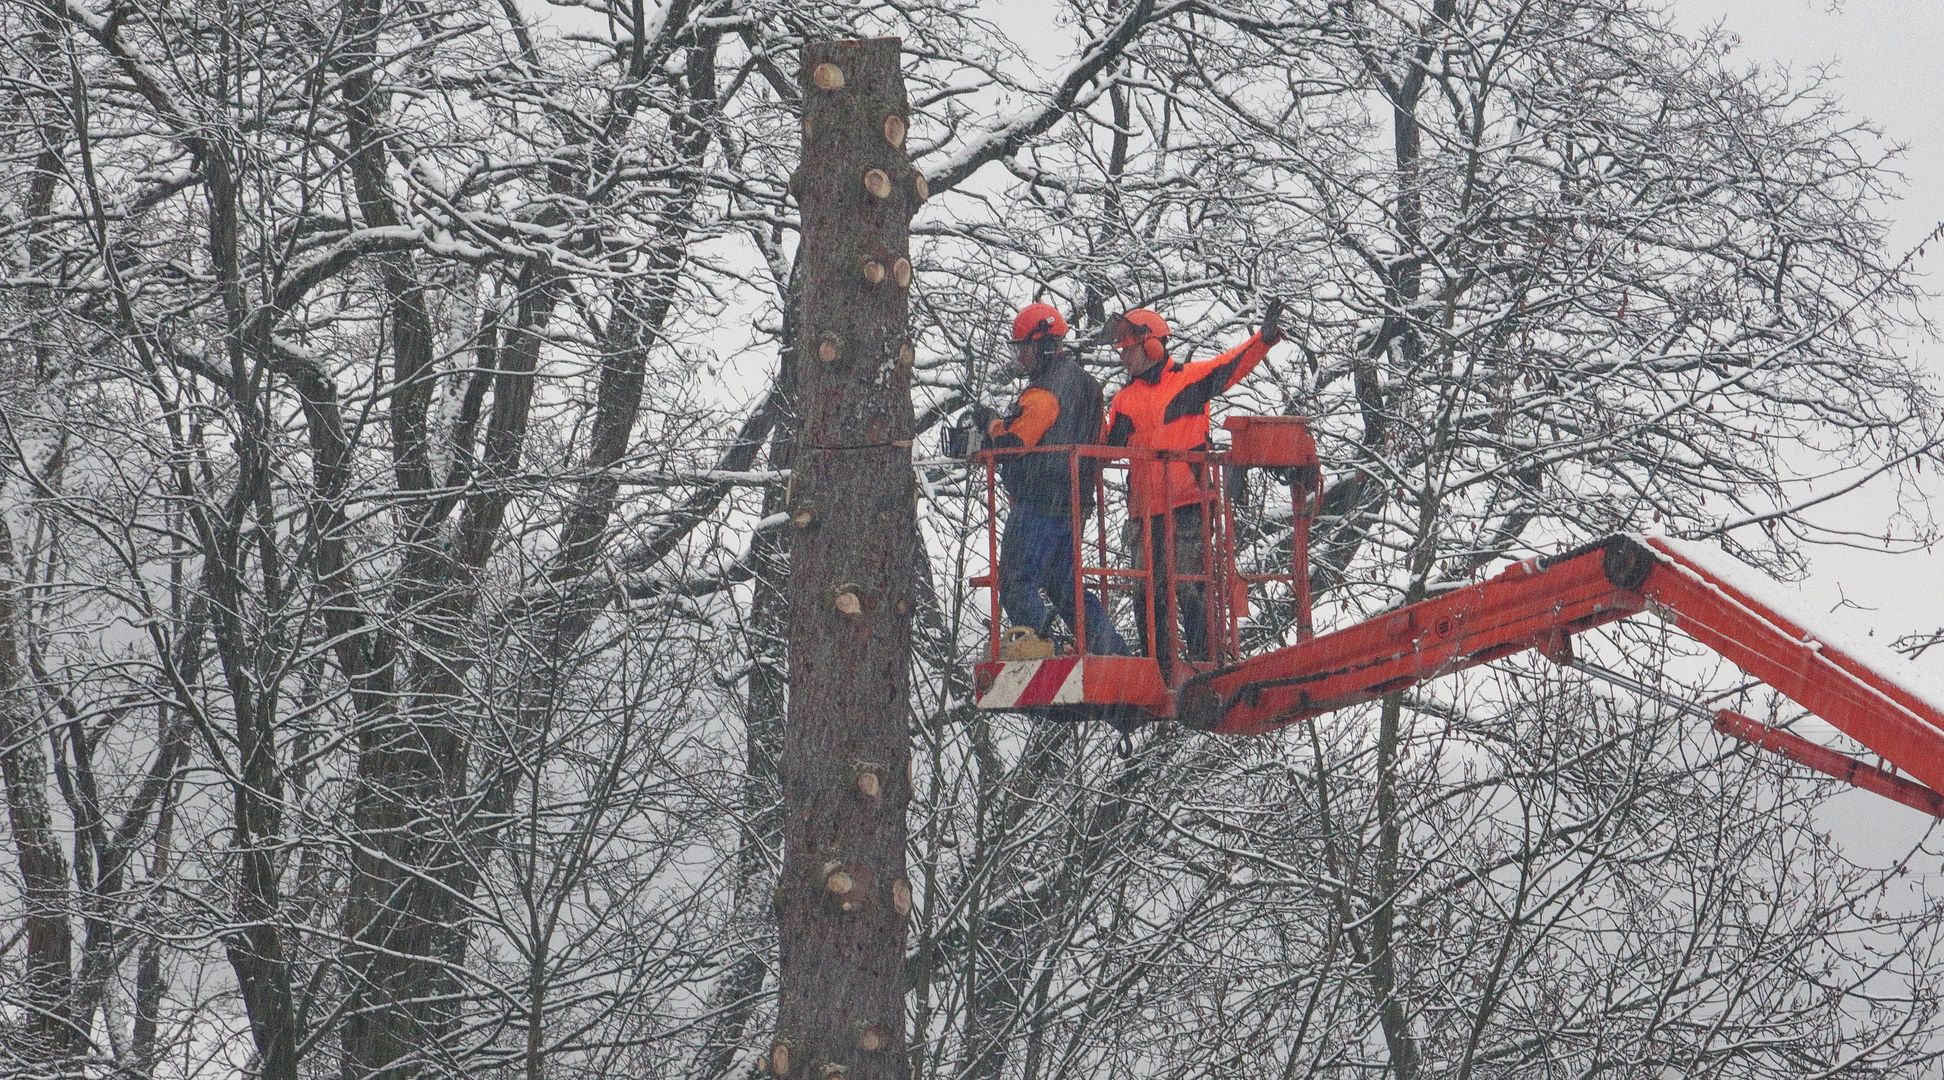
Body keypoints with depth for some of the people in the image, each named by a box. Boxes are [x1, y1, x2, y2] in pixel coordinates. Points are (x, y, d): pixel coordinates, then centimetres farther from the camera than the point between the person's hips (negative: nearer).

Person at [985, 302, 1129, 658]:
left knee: (1017, 582, -6)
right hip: (1073, 504, 10)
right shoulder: (1084, 382, 15)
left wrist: (995, 427, 3)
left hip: (1038, 502, -10)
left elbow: (1013, 443, -18)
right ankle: (1108, 647, 13)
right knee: (1065, 584, 17)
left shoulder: (1044, 391, -16)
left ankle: (1035, 640, -18)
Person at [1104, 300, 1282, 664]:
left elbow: (1234, 364, -8)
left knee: (1187, 586, -11)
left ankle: (1203, 660, -6)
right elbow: (1106, 447, 20)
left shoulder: (1190, 378, 2)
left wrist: (1265, 337, -23)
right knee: (1148, 593, 8)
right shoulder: (1124, 398, 17)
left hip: (1187, 503, -6)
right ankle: (1157, 666, 16)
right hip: (1144, 508, 6)